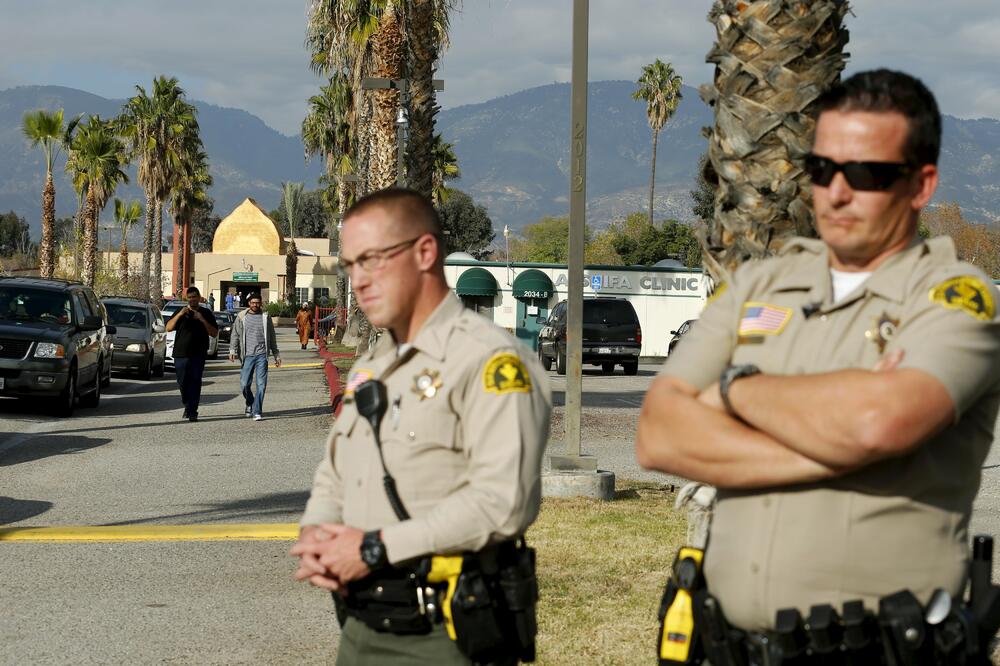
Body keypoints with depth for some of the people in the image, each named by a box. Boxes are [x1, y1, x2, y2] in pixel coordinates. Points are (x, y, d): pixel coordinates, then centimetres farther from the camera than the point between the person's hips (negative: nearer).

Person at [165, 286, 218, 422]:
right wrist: (179, 315, -13)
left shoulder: (206, 313, 9)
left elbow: (214, 333, 3)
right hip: (180, 354, 2)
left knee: (195, 383, -9)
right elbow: (168, 328, 0)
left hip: (198, 355, -2)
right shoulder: (181, 312, 11)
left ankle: (192, 412, -8)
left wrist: (202, 320, -10)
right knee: (182, 383, 5)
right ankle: (188, 406, 28)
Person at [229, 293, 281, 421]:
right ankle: (250, 403, 30)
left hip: (261, 355, -1)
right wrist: (232, 350, -6)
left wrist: (276, 355, 13)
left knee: (261, 385, -8)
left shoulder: (265, 317, 9)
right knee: (244, 384, 1)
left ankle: (257, 412, -5)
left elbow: (272, 337, 14)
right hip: (247, 355, 1)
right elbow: (235, 335, 7)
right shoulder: (241, 317, 9)